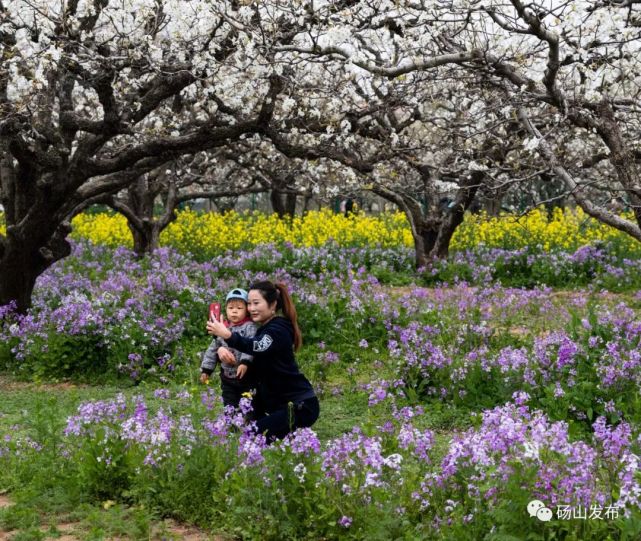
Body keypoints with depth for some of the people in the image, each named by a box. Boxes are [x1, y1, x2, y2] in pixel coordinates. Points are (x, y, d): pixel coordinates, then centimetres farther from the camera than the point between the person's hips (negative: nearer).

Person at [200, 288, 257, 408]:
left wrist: (245, 362, -36)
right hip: (227, 377, 6)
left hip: (245, 376, -6)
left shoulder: (249, 327, -9)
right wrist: (206, 369, 14)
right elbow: (212, 349, 16)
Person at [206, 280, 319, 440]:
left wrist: (228, 335, -51)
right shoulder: (265, 328, 13)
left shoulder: (278, 330, -17)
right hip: (278, 403, 9)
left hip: (300, 407, -9)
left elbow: (259, 347, -38)